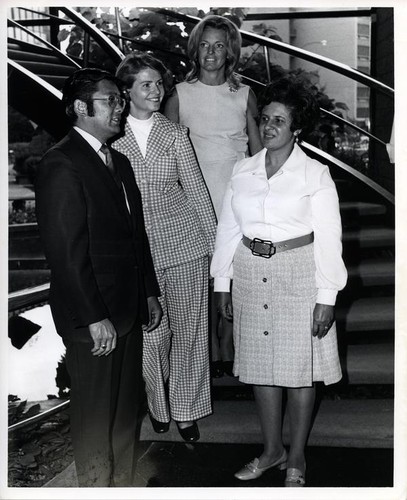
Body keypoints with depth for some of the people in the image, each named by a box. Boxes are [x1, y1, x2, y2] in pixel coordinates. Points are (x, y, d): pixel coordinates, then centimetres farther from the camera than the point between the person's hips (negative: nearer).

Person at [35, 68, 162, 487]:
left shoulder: (118, 161, 14)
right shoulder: (61, 164, -14)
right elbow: (66, 251, -18)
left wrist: (149, 292, 17)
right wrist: (94, 317, -19)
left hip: (128, 310, 9)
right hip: (93, 317, -8)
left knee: (126, 407, 18)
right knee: (96, 414, 5)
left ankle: (124, 484, 33)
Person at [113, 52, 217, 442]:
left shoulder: (174, 133, 3)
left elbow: (196, 189, 6)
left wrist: (215, 241, 5)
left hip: (184, 240, 1)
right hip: (136, 247, -1)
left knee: (189, 328, 7)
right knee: (152, 332, 7)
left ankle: (186, 410, 24)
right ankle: (158, 405, 30)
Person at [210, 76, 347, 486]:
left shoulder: (315, 175, -6)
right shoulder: (243, 171, 6)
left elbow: (328, 238, -7)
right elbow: (228, 228, 10)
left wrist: (327, 296, -10)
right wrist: (222, 283, 8)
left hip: (298, 275, -4)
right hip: (250, 273, 4)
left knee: (299, 369, 5)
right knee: (260, 365, 12)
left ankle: (296, 457, 23)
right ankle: (272, 449, 30)